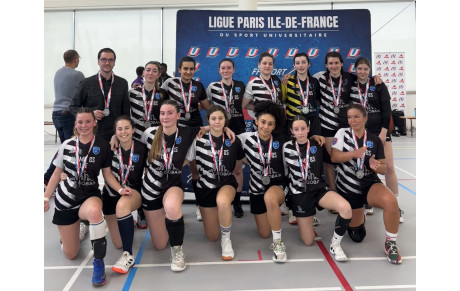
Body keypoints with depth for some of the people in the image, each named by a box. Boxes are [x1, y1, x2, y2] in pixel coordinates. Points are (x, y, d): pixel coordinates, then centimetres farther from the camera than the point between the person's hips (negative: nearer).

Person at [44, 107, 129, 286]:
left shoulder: (103, 146, -6)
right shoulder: (67, 145, 0)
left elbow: (107, 174, -1)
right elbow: (57, 174, 8)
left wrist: (120, 189, -17)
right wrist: (45, 198, 3)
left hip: (90, 196, -2)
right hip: (65, 199, 3)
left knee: (94, 211, -44)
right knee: (70, 254, 8)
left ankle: (98, 262, -28)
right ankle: (78, 225, 43)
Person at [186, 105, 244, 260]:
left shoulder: (233, 141, -5)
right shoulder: (198, 140, -8)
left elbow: (238, 163, 11)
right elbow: (187, 161, 3)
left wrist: (228, 173, 6)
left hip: (227, 183, -1)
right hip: (206, 186, 1)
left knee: (222, 201, -41)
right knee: (212, 237, 7)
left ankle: (226, 239, -14)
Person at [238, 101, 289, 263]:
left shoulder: (281, 139, -6)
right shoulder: (247, 138, -7)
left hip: (278, 185, -2)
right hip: (257, 189, 2)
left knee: (270, 197, -40)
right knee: (264, 234, 8)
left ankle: (278, 243, -23)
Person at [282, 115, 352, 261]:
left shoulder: (317, 145, -2)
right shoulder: (287, 147, -3)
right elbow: (284, 171, 10)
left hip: (319, 189, 1)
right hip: (299, 194, 0)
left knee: (346, 208, -32)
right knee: (308, 241, -1)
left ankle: (335, 244, -8)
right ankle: (304, 220, 34)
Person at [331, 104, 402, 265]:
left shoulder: (375, 140, 1)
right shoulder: (342, 133, -2)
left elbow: (383, 169, 2)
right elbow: (334, 157, -15)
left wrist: (376, 166, -22)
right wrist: (354, 154, -32)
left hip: (370, 185, 0)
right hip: (347, 189, 0)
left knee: (390, 201, -35)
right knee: (357, 236, 6)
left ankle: (391, 243, -11)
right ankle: (359, 216, 42)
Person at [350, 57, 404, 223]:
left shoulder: (378, 85, 0)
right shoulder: (351, 86, 4)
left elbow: (387, 109, -3)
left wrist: (384, 131, -11)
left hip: (380, 131, -1)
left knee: (389, 167, -4)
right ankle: (366, 202, 18)